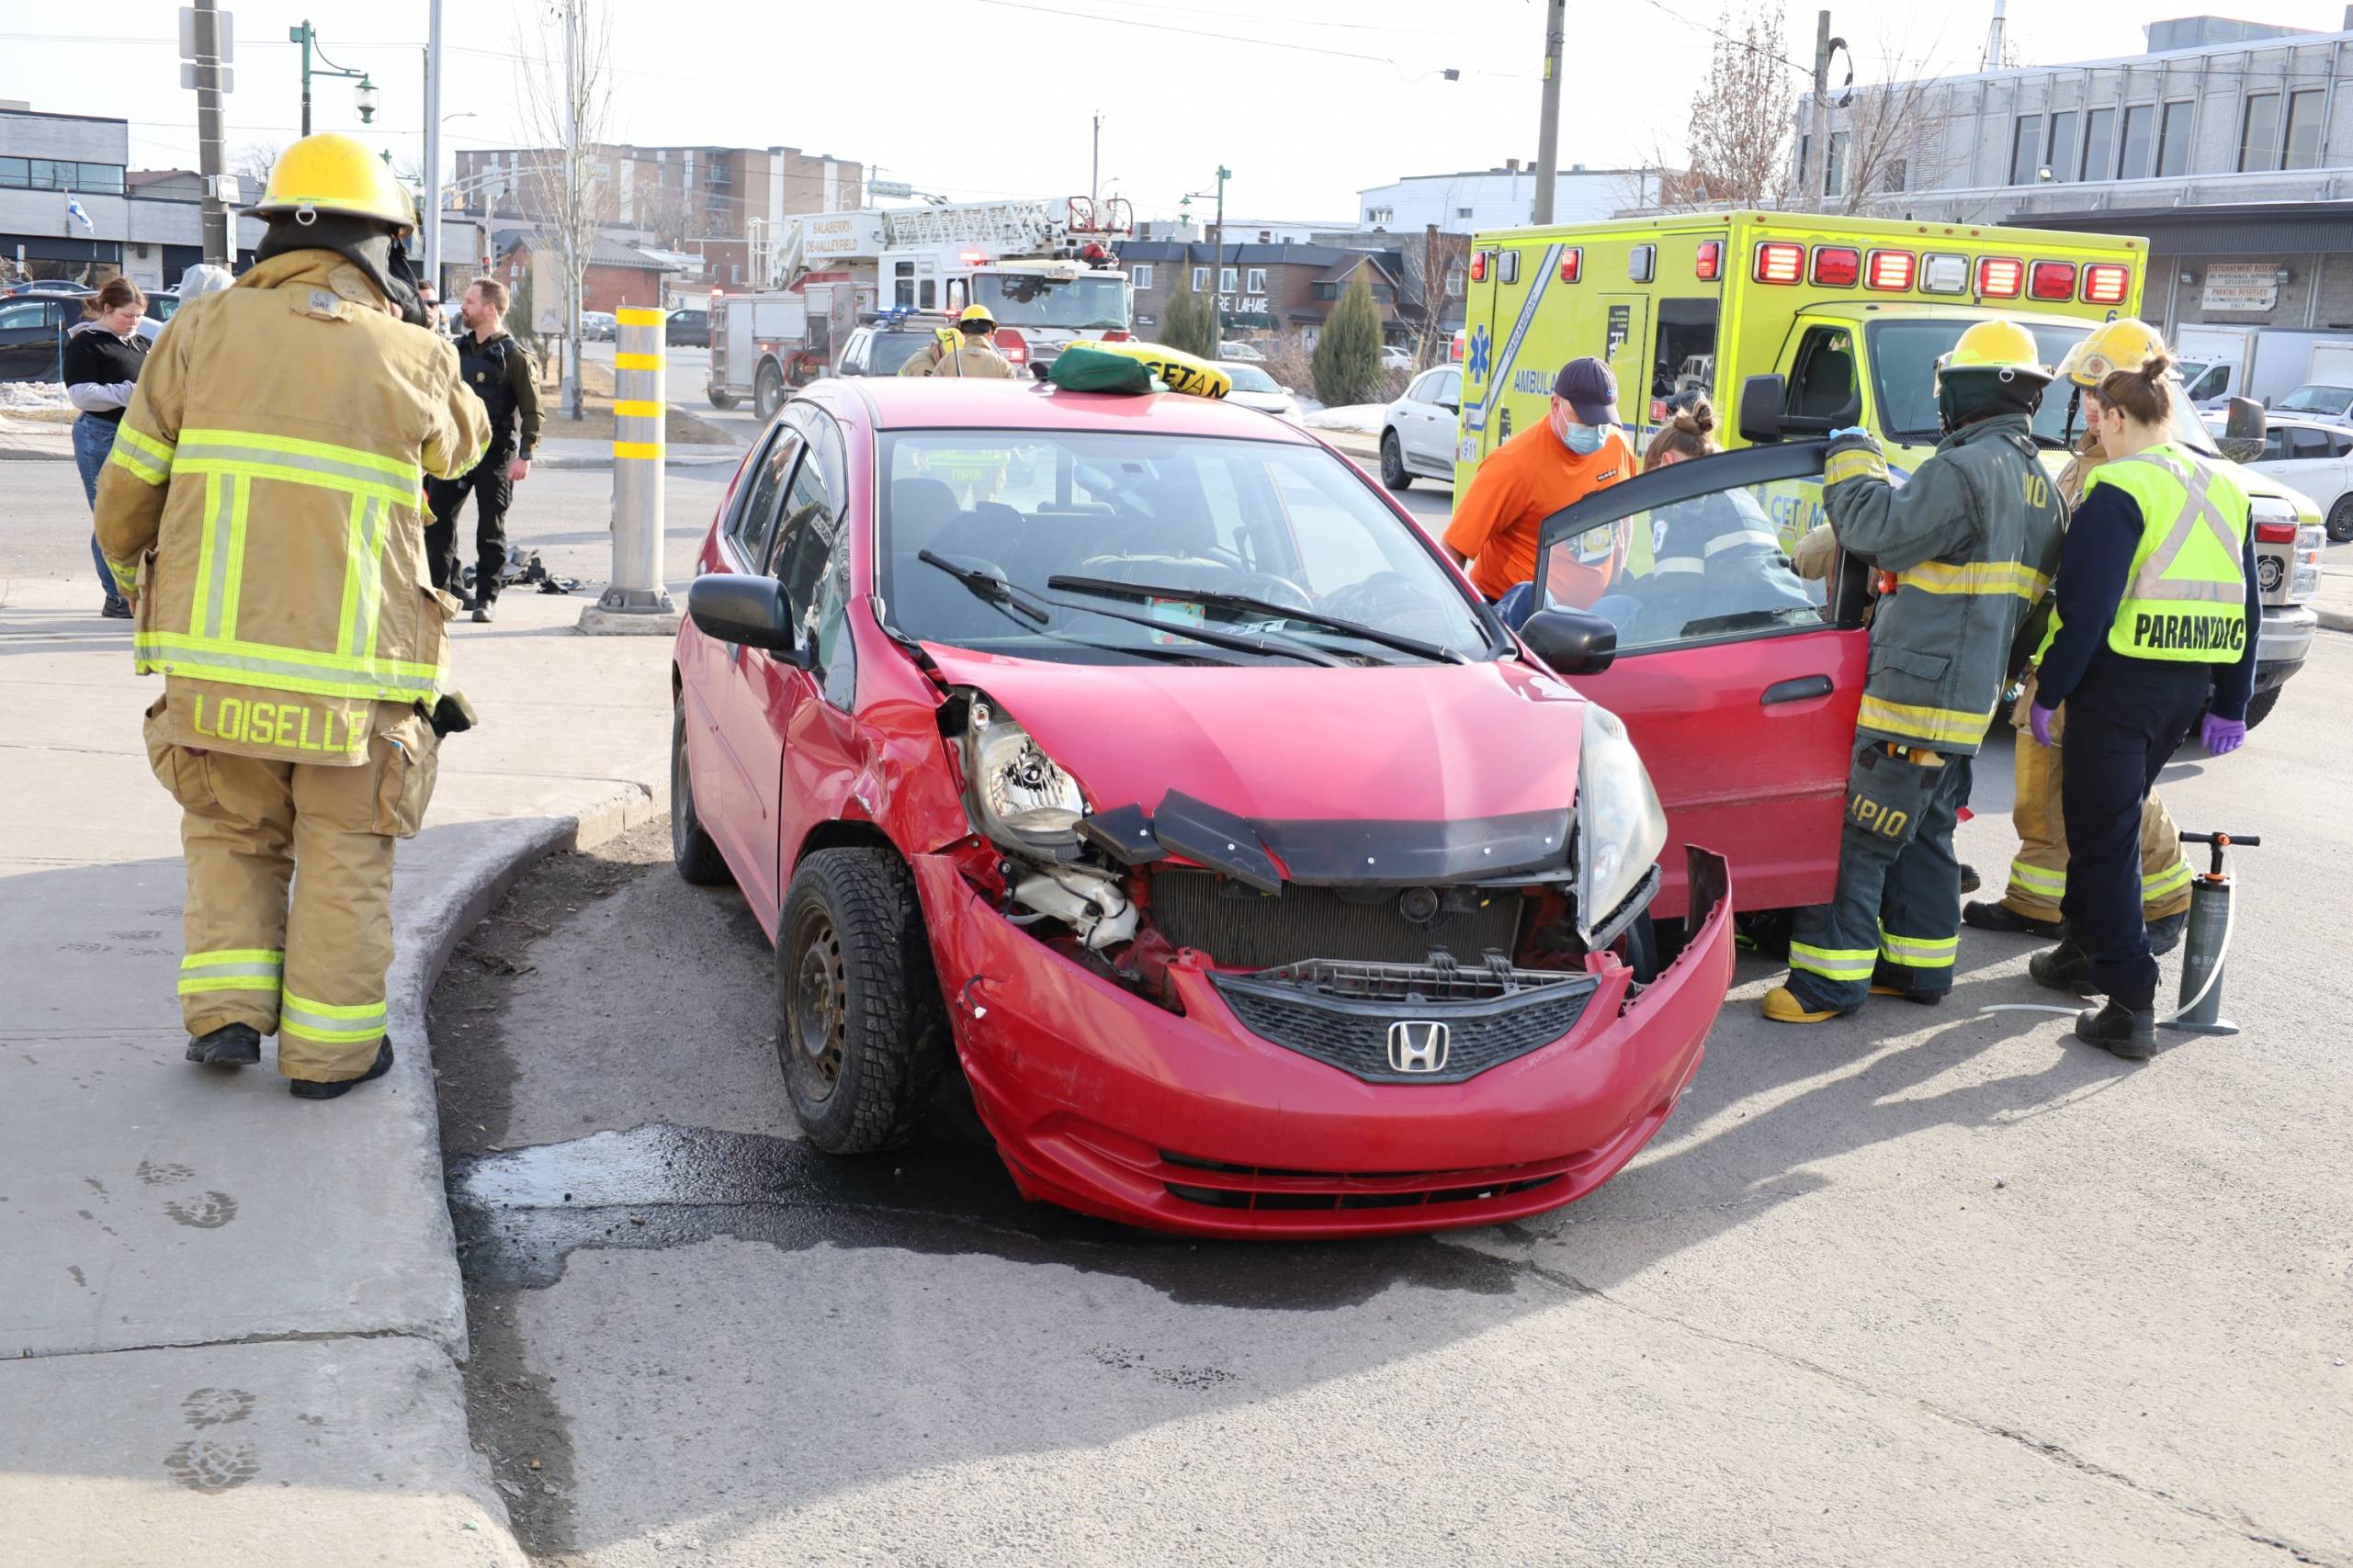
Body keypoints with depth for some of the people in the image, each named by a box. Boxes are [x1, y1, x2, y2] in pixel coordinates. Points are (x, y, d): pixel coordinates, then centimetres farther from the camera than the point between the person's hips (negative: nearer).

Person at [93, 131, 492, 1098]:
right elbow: (464, 447, 20)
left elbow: (126, 495, 6)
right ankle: (329, 1046, 18)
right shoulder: (411, 357, -2)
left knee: (231, 836, 23)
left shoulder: (205, 329, 1)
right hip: (353, 680, -2)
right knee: (345, 860, 14)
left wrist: (134, 579, 25)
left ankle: (226, 1009, 16)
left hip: (212, 664, 2)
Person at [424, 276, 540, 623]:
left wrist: (524, 455, -16)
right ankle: (444, 588, 15)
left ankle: (485, 597, 9)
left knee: (491, 528, 0)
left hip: (495, 451, -6)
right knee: (438, 518, 3)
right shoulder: (458, 349, 13)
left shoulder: (514, 356, -7)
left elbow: (532, 410, -9)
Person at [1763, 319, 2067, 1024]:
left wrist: (1851, 459, -5)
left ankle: (1831, 978, -2)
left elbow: (1880, 529, -20)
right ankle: (1920, 964, 25)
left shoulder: (1965, 469, -17)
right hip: (1970, 696, 10)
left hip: (1916, 689, -10)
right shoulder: (2038, 484, 14)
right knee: (1923, 835, 18)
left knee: (1856, 834, -5)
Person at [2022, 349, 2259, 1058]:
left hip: (2119, 682, -8)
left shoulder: (2121, 489, -13)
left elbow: (2087, 606, -18)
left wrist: (2048, 693, -11)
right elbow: (2248, 606, 15)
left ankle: (2131, 1006, -5)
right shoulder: (2224, 489, 12)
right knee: (2114, 820, 23)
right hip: (2188, 690, 8)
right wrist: (2231, 703, 20)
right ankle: (2083, 952, 36)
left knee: (2105, 839, -2)